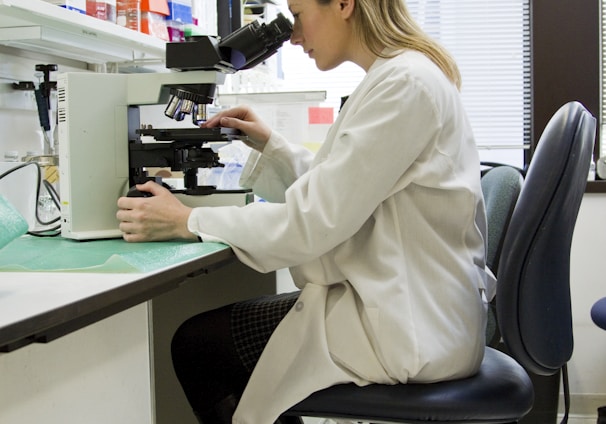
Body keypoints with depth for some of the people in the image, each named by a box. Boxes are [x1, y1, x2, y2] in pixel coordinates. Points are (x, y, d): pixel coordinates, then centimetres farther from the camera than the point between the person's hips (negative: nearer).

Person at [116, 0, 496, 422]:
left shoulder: (404, 83, -20)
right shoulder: (403, 74, 12)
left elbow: (314, 220, -22)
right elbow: (339, 189, 20)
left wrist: (188, 222, -14)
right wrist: (271, 145, 14)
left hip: (411, 327, -10)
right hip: (406, 301, 10)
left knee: (195, 344, 0)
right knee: (214, 327, 18)